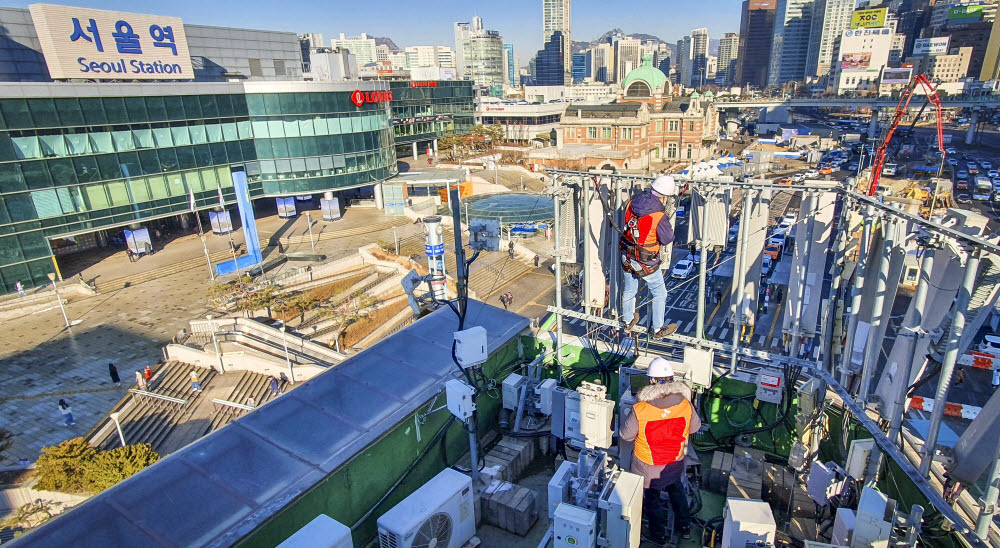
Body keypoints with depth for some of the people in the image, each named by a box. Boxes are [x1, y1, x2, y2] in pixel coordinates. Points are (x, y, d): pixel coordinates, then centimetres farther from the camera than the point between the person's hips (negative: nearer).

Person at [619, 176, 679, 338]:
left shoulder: (631, 203, -10)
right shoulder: (659, 217, -27)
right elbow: (668, 239, -12)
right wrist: (668, 225, 4)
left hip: (627, 256, 6)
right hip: (646, 262, -6)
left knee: (629, 289, 25)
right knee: (659, 293, 16)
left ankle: (628, 321, 46)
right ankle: (658, 329, 30)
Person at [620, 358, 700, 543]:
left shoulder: (640, 410, -31)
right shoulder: (685, 404, -22)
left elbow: (626, 435, -16)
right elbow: (695, 427, -2)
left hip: (648, 465, -3)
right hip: (676, 462, 3)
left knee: (651, 496, 22)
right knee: (676, 489, 31)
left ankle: (658, 534, 39)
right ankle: (684, 526, 46)